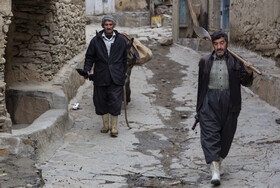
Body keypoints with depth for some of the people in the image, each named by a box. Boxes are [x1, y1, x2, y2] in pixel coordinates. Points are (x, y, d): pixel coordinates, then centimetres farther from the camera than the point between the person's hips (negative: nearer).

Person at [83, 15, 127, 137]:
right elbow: (89, 57, 9)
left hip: (116, 77, -1)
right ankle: (105, 125, 22)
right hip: (100, 77, 1)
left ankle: (114, 127, 4)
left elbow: (125, 59, 13)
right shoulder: (96, 41, 4)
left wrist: (123, 74, 9)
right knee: (101, 101, 7)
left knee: (115, 102, -5)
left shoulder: (121, 40, 6)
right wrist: (87, 70, -7)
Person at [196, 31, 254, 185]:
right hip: (210, 101, 0)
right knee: (210, 133, -10)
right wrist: (199, 107, 15)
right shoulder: (205, 61, 7)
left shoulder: (236, 61, 3)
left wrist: (248, 73, -20)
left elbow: (246, 83, 1)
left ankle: (219, 158, 33)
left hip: (229, 102, 0)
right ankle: (215, 170, -13)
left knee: (226, 133, 9)